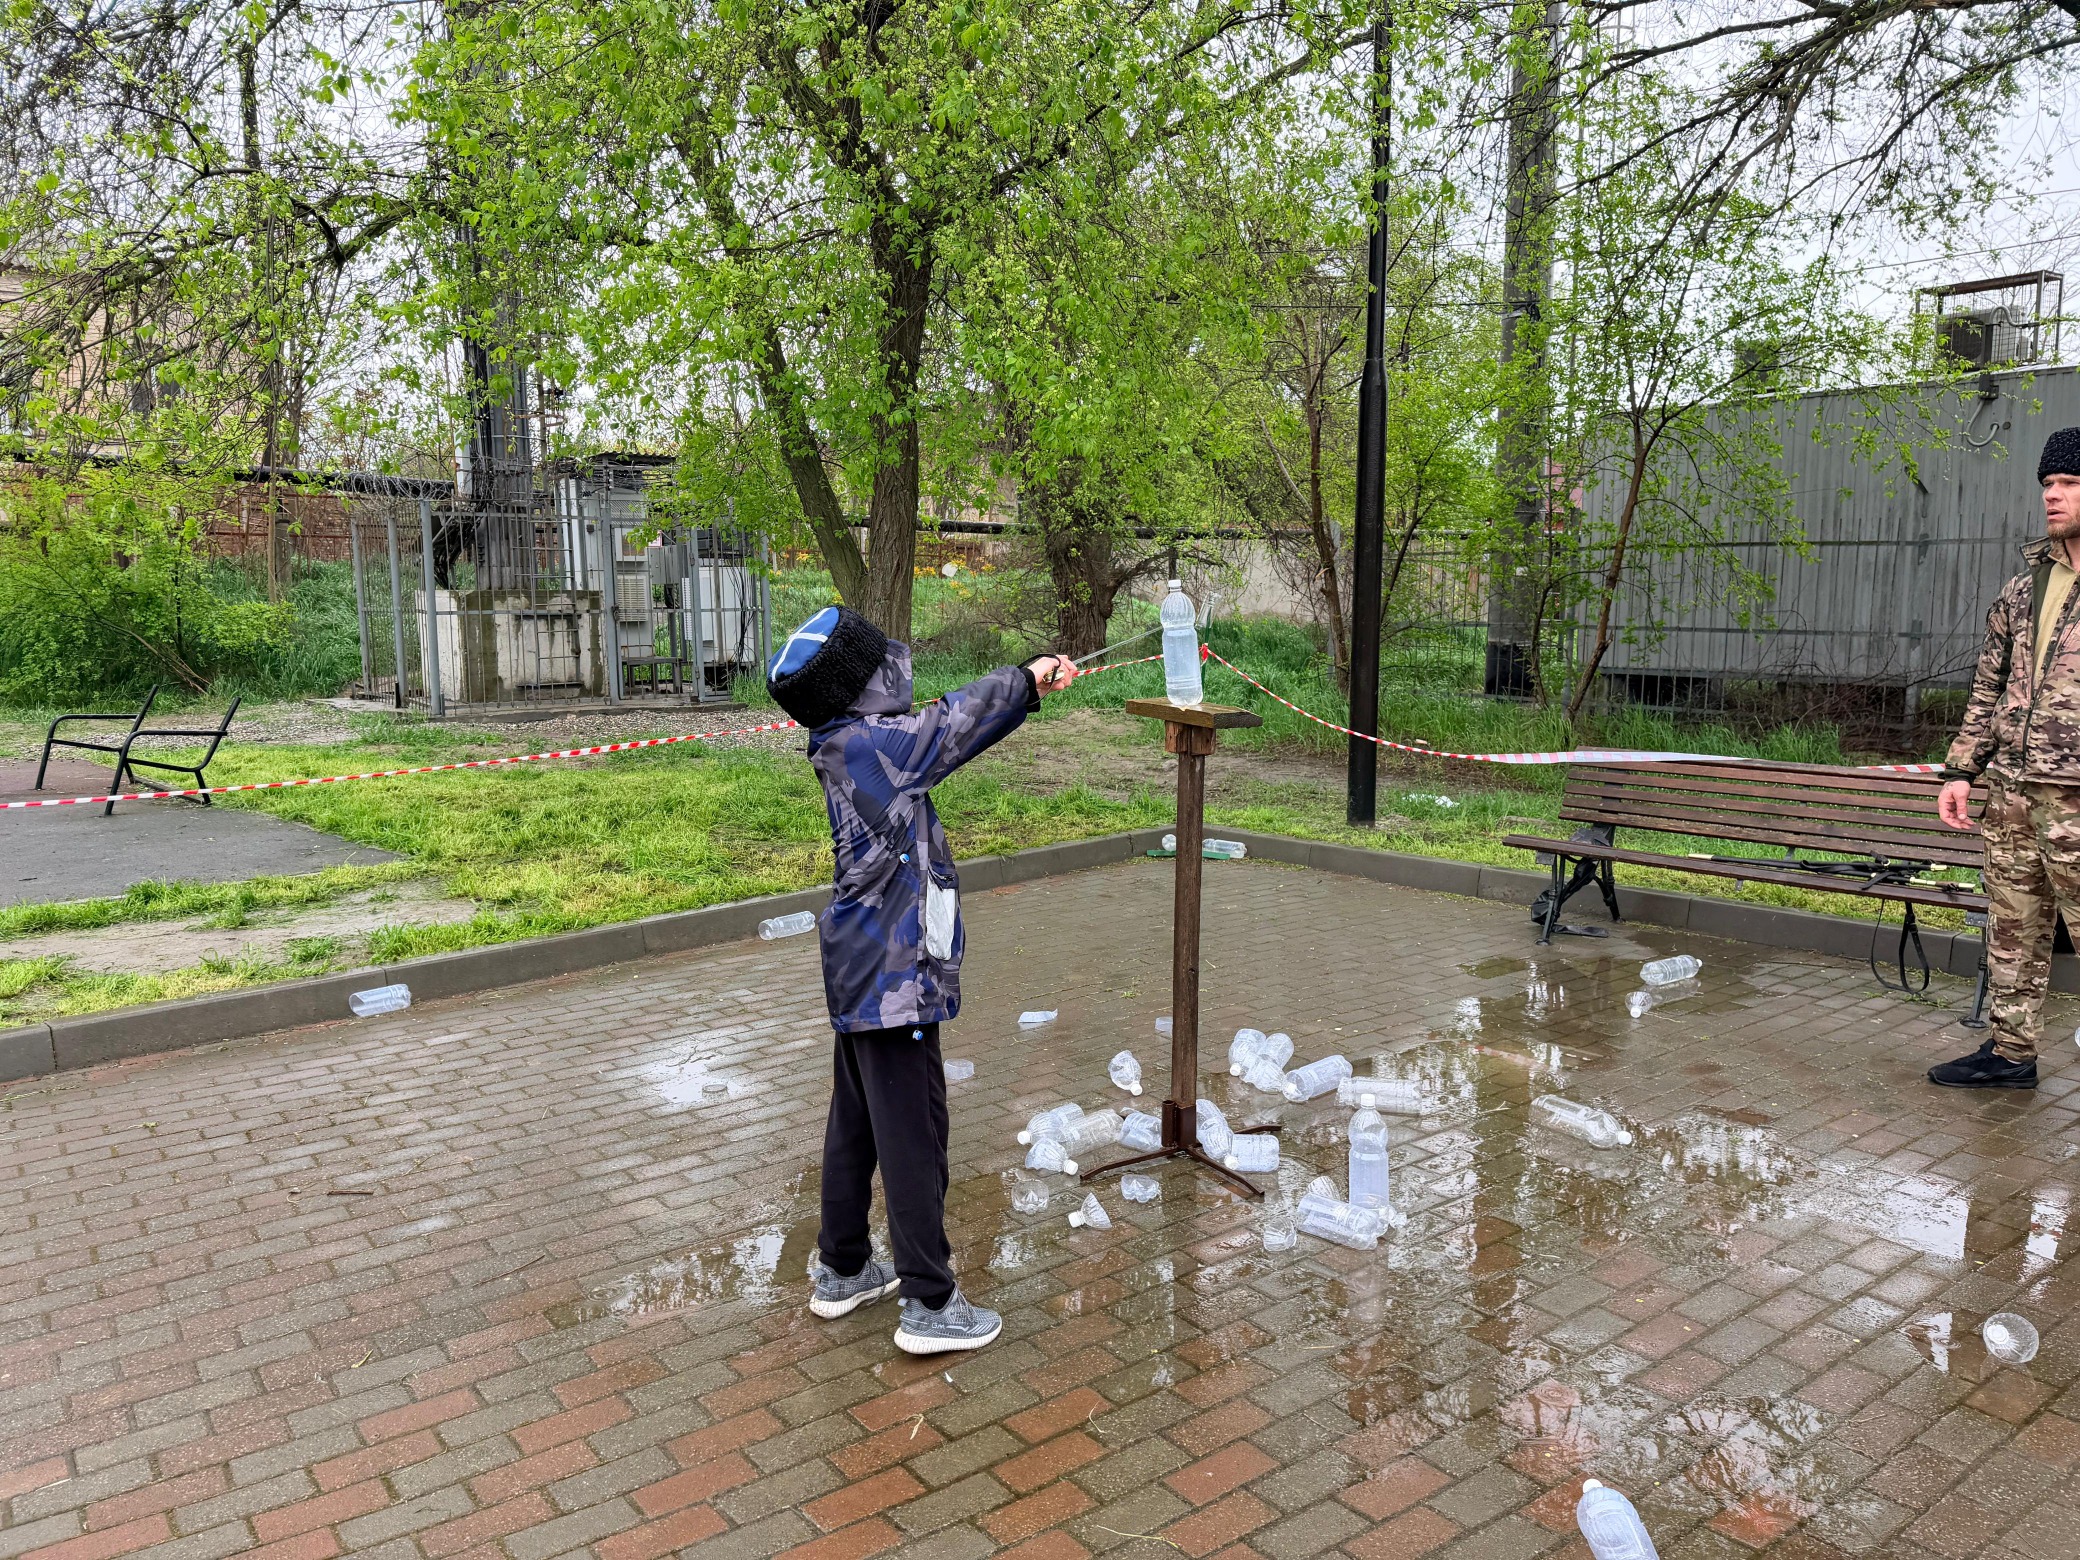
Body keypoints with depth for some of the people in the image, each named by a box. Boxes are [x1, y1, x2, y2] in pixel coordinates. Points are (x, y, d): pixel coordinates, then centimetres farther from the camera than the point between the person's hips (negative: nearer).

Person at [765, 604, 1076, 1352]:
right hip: (895, 981, -10)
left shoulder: (848, 746, 7)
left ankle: (842, 1271, 34)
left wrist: (1029, 684, 13)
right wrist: (1027, 676, 9)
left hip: (863, 975, 10)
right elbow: (956, 719, -8)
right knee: (912, 1139, 0)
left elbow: (950, 726, 13)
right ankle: (930, 1305, 10)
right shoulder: (869, 744, -19)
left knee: (856, 1126, 19)